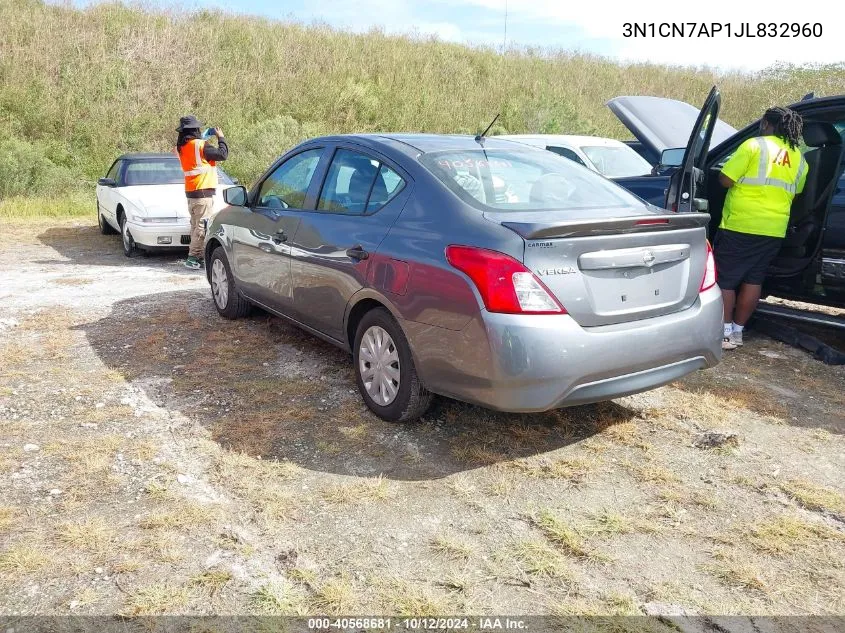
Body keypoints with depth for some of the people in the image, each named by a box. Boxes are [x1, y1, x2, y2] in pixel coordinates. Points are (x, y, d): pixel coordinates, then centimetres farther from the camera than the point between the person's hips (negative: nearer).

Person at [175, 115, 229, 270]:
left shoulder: (181, 147, 10)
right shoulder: (200, 145, -14)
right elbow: (222, 154, -16)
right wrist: (220, 138, -1)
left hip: (190, 192, 9)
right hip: (203, 192, -9)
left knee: (195, 225, 13)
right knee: (202, 226, -7)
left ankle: (197, 258, 16)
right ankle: (193, 258, -9)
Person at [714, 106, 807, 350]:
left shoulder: (755, 145, -7)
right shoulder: (799, 160, 12)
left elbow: (726, 180, -12)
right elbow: (795, 193, 21)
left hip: (740, 225, -6)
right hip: (774, 230, 6)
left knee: (725, 278, 2)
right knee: (753, 280, 12)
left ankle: (725, 332, 2)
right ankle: (738, 331, 17)